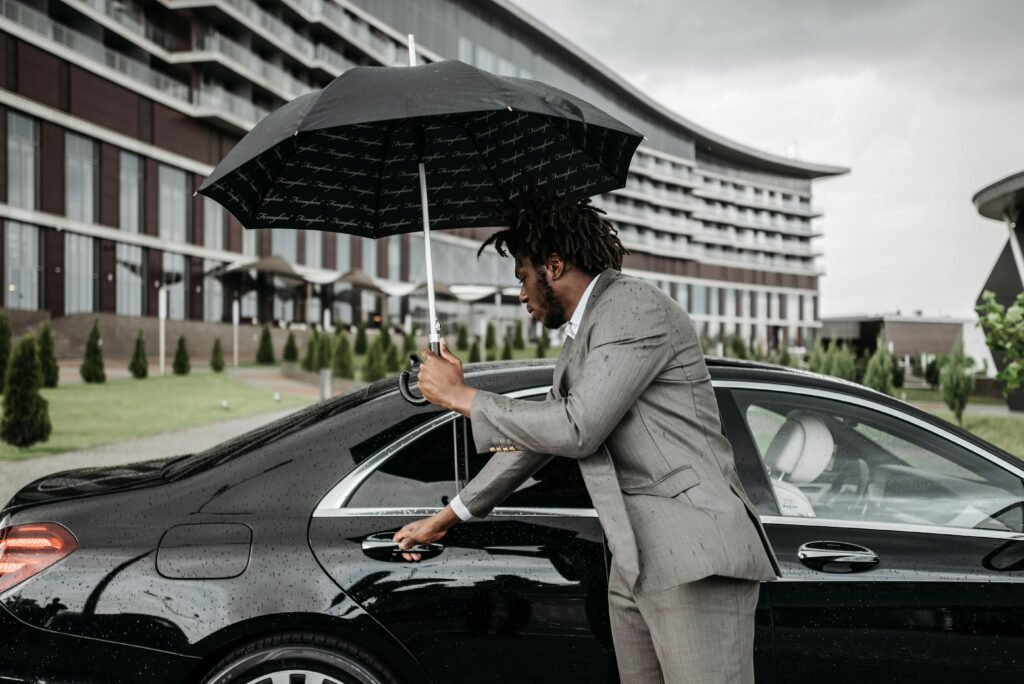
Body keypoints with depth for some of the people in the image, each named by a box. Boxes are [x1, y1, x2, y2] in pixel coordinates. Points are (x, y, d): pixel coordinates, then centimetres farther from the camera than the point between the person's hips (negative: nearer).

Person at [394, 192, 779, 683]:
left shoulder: (637, 308, -8)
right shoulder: (580, 338, 21)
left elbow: (576, 430, -17)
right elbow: (536, 436, 30)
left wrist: (461, 396, -5)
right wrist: (444, 519, 34)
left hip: (695, 561, -9)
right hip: (634, 565, 9)